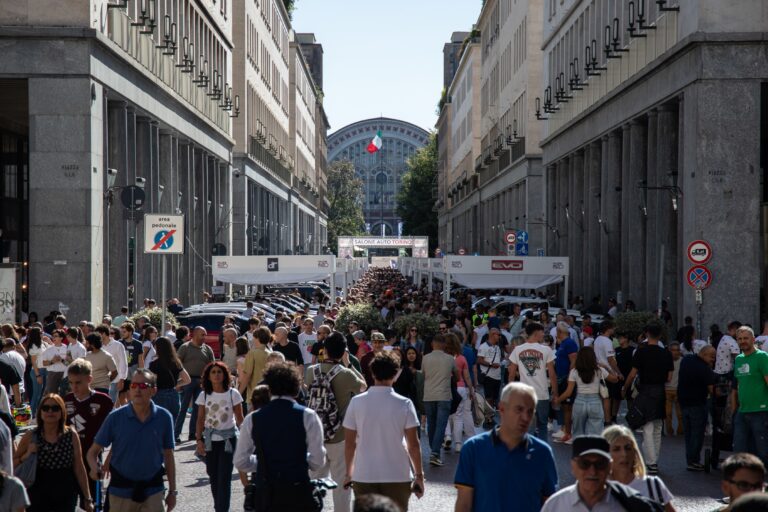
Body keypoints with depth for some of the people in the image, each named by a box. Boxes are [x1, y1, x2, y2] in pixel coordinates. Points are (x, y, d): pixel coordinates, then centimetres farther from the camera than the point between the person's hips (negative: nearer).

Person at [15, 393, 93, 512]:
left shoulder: (71, 435, -1)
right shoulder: (30, 437, -3)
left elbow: (79, 468, 2)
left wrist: (88, 498, 2)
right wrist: (26, 456, -15)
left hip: (66, 497, 1)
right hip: (37, 497, -1)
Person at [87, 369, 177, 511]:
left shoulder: (163, 417, -5)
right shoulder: (116, 417, -8)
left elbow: (168, 456, 4)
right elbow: (93, 451, -4)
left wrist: (172, 491, 5)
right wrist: (95, 467, -27)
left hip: (152, 491, 0)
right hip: (121, 490, 0)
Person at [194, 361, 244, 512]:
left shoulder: (233, 394, -5)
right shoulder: (204, 395, 1)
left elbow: (239, 418, 0)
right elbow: (200, 420, 4)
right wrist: (199, 440, -3)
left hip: (228, 439, -3)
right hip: (210, 439, 3)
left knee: (224, 477, -9)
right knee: (213, 476, 9)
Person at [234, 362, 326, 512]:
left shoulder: (252, 419, 2)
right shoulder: (307, 416, -6)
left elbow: (240, 462, 6)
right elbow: (318, 461, -7)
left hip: (264, 494, 3)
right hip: (298, 494, -3)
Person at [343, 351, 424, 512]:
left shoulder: (356, 402, -3)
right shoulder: (404, 404, -7)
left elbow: (349, 443, 2)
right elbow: (413, 444, -6)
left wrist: (349, 472, 14)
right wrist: (419, 475, 4)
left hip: (364, 476, 1)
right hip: (397, 476, -1)